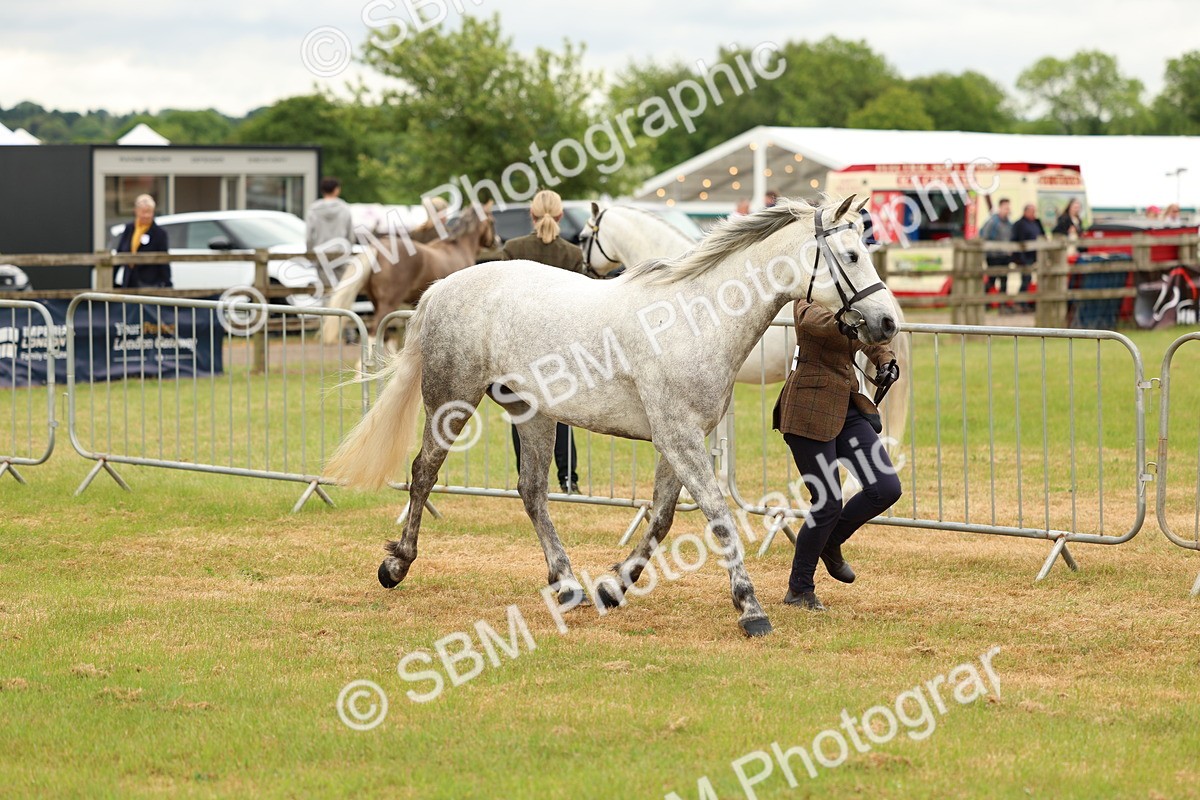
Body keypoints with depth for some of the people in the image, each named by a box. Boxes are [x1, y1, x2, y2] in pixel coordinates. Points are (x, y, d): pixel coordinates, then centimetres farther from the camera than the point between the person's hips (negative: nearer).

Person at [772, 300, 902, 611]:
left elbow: (873, 339, 12)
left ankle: (831, 542, 22)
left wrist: (887, 361, -9)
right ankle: (799, 589, 11)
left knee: (887, 488, -3)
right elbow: (811, 318, -32)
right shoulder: (811, 297, -10)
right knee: (828, 503, -6)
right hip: (810, 409, -8)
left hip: (849, 407, 8)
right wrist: (841, 324, -49)